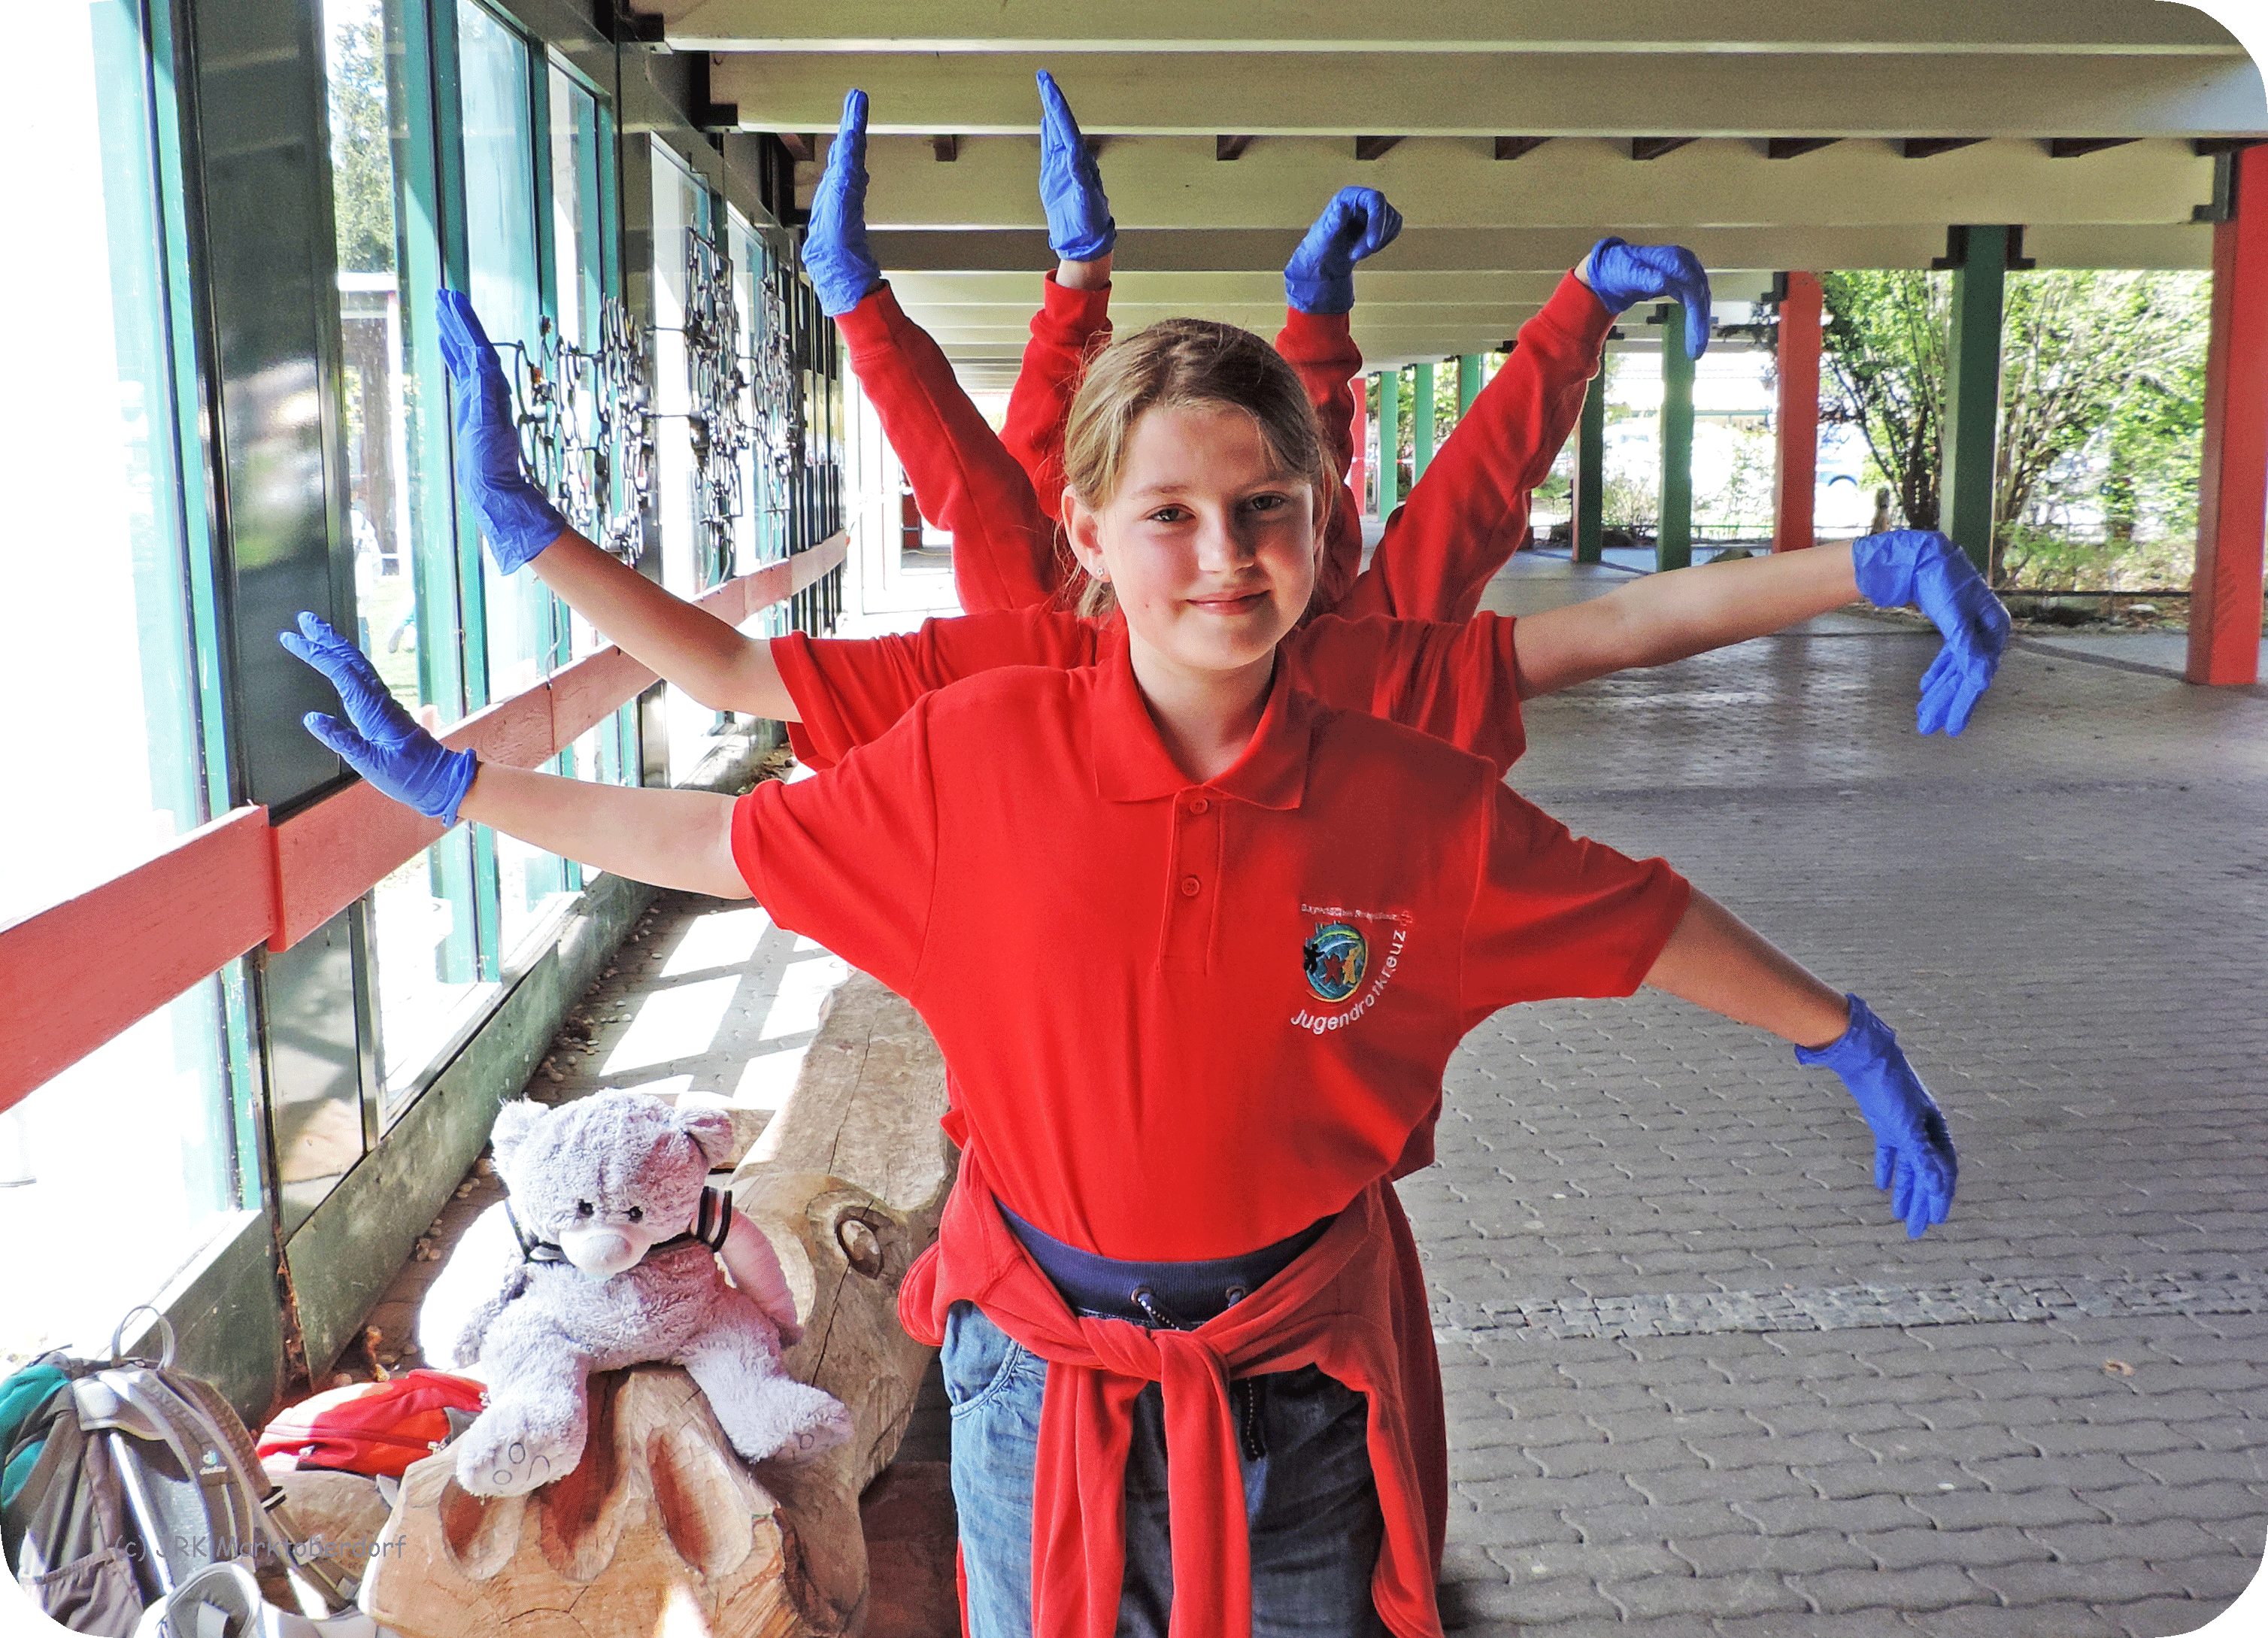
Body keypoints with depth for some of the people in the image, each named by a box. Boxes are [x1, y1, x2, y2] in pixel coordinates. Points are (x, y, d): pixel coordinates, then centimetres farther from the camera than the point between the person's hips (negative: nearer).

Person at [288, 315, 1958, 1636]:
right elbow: (726, 841, -1)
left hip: (1300, 1388, 0)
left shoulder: (1409, 799, -12)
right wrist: (448, 779, 2)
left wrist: (1843, 1035, 11)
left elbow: (1636, 918, 2)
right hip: (1040, 1377, 1)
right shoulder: (983, 753, -13)